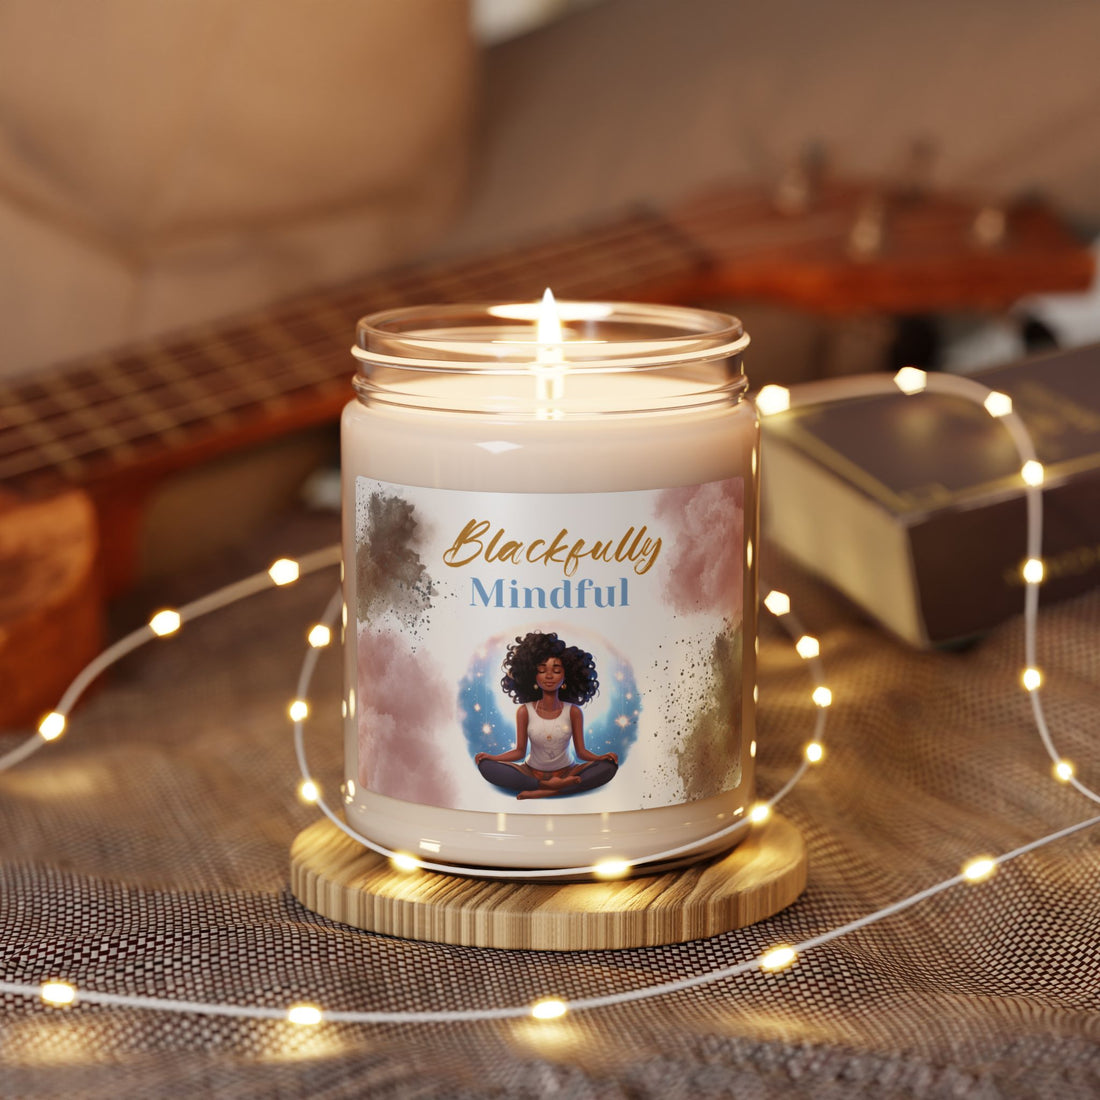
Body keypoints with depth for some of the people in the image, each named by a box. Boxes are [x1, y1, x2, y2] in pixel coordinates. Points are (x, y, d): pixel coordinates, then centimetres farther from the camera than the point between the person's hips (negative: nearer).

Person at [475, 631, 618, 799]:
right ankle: (547, 785, -34)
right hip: (532, 773, 0)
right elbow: (520, 751, 1)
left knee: (608, 767, -29)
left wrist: (601, 757, -23)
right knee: (487, 767, -27)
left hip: (565, 772, 0)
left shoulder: (573, 711, -2)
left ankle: (546, 792, -37)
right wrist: (492, 757, -16)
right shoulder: (524, 711, -2)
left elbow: (581, 751, -2)